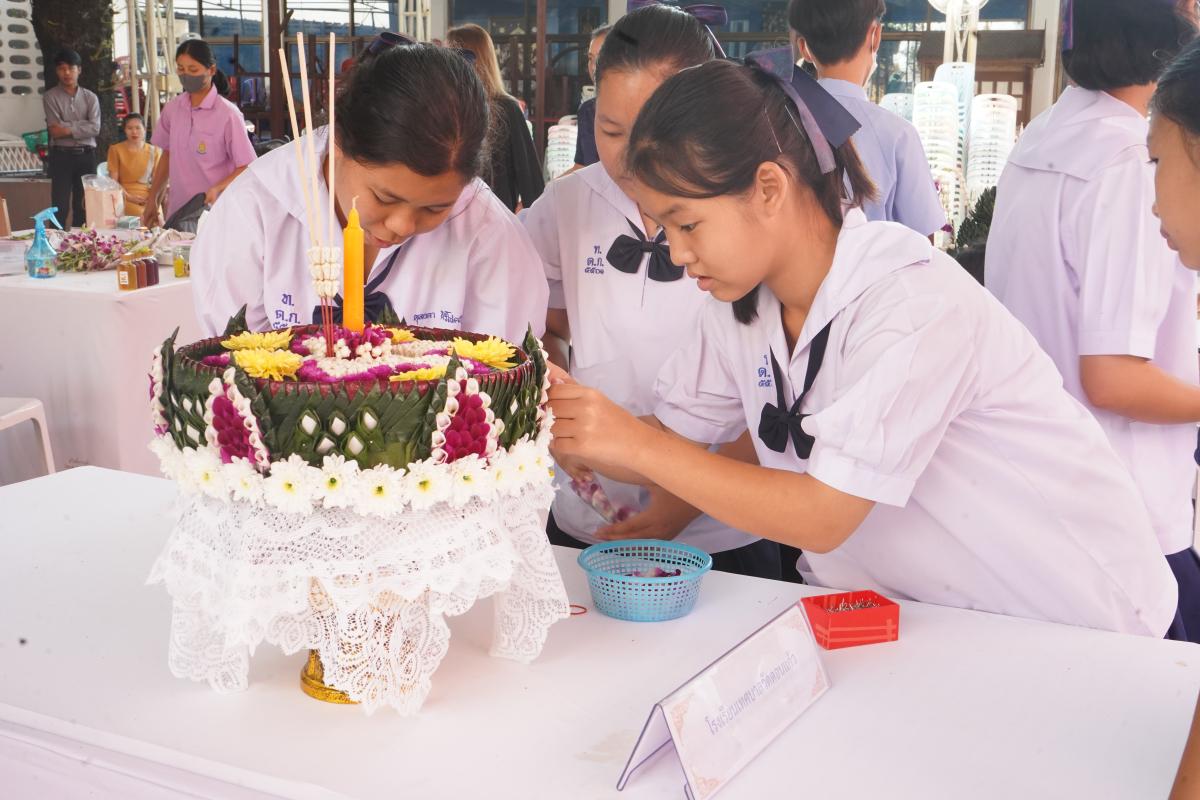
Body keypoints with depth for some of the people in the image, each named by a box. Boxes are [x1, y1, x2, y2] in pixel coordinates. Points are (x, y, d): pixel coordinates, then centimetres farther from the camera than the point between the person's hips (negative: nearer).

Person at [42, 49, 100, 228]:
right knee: (60, 206, -4)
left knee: (83, 206, 6)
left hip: (86, 156, 2)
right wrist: (82, 125, -9)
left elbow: (95, 129, -5)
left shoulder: (90, 97, 8)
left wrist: (68, 129, -12)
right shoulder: (50, 97, 1)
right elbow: (54, 130, -9)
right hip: (62, 156, -2)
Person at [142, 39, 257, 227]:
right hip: (176, 212, 5)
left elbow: (247, 168, -8)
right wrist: (153, 201, 15)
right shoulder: (172, 109, 8)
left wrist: (218, 189, -23)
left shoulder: (228, 114, -9)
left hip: (213, 213, -4)